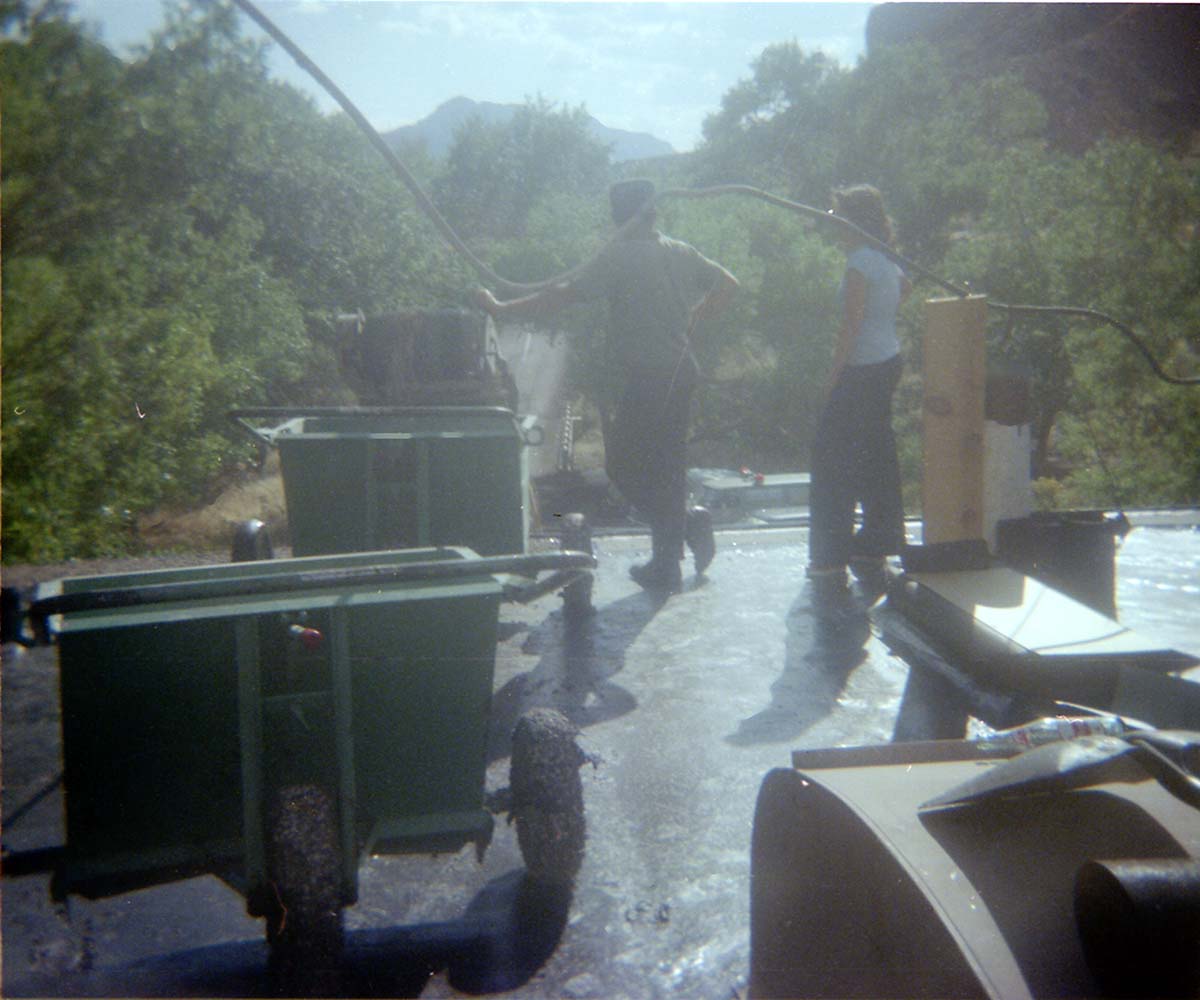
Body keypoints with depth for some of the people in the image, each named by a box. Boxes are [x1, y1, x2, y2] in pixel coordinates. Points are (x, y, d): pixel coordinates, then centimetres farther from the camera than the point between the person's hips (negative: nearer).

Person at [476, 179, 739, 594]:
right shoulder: (681, 252, 9)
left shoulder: (619, 256, -11)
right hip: (682, 372, 7)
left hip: (645, 378, -7)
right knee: (665, 463, 13)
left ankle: (685, 522, -7)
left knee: (622, 464, 5)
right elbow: (728, 284, 19)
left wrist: (500, 308, -9)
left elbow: (562, 296, -15)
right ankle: (666, 566, 15)